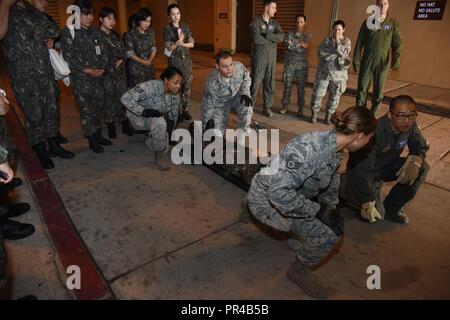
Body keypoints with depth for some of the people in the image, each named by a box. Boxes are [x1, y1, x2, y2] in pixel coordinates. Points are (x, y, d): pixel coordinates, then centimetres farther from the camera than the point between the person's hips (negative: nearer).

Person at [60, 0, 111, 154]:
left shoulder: (95, 31, 10)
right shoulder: (68, 32, -6)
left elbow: (102, 52, 11)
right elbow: (68, 57, -10)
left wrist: (102, 68, -6)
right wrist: (86, 70, -16)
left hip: (98, 77, 5)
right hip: (81, 79, -5)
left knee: (98, 107, 11)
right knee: (87, 109, -1)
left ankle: (98, 134, 25)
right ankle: (92, 140, 10)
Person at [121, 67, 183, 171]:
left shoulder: (175, 95, -12)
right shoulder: (151, 86, -32)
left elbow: (173, 116, 3)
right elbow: (126, 98, -34)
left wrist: (169, 133, 2)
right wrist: (144, 111, -36)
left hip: (157, 119, 6)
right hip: (139, 117, -6)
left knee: (164, 148, -3)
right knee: (160, 123, -36)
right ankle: (159, 156, -17)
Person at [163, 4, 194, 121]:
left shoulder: (185, 27, 7)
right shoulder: (167, 29, -4)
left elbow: (192, 43, 1)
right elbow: (169, 48, -13)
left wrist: (182, 44, -17)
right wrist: (178, 42, -31)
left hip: (187, 60, 4)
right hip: (174, 61, -3)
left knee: (187, 86, 6)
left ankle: (185, 110, 16)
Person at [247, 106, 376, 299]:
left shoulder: (336, 150, -5)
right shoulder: (310, 149, -34)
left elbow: (330, 188, 11)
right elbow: (279, 193, -36)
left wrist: (329, 211, 12)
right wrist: (319, 211, -27)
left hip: (290, 193, 9)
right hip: (267, 199, -8)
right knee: (328, 233, -16)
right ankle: (299, 270, 9)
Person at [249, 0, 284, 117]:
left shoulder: (275, 23, 11)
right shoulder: (256, 22, -4)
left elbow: (281, 37, -4)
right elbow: (256, 39, -19)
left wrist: (267, 35, -15)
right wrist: (273, 39, -8)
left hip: (272, 58, 5)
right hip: (259, 57, -5)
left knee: (270, 84, 7)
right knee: (255, 82, -1)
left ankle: (267, 107, 18)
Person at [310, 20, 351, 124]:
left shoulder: (347, 41, 5)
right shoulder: (327, 40, 6)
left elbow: (344, 52, -13)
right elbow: (321, 53, -5)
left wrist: (337, 42, -8)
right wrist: (336, 54, -8)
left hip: (339, 73, 1)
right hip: (324, 72, 0)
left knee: (335, 96, 5)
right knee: (318, 93, -3)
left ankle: (328, 116, 18)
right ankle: (314, 113, 13)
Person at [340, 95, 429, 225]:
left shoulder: (410, 126, -13)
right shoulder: (376, 132, -35)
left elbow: (421, 146, 6)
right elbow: (363, 170, -35)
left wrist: (415, 160, -20)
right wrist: (368, 204, -30)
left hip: (386, 166, 7)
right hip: (364, 173, -7)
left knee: (422, 168, -11)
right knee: (375, 214, -17)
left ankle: (391, 207, 4)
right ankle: (347, 190, 10)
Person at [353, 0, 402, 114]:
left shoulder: (393, 23, 3)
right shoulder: (368, 22, 3)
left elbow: (398, 43, -1)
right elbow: (359, 43, 3)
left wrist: (396, 59, -14)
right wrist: (356, 60, -3)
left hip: (383, 63, 0)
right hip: (367, 61, 0)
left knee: (378, 90, 5)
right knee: (362, 88, -2)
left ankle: (373, 113, 18)